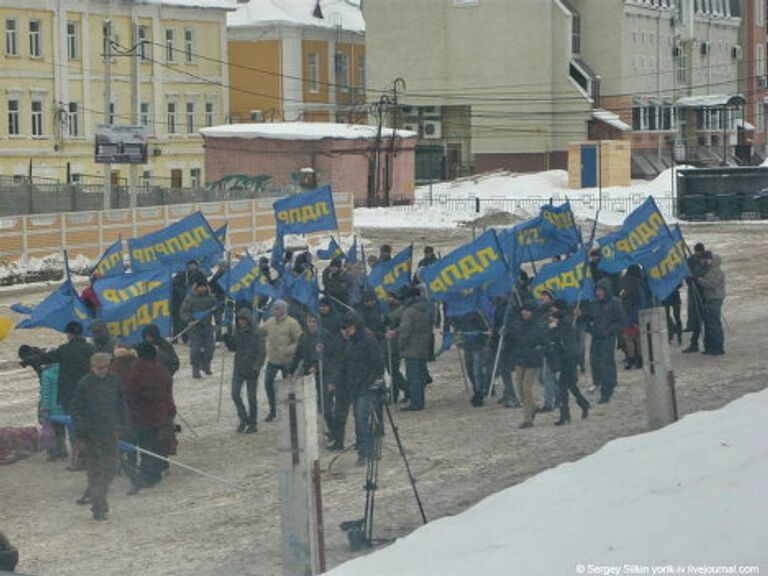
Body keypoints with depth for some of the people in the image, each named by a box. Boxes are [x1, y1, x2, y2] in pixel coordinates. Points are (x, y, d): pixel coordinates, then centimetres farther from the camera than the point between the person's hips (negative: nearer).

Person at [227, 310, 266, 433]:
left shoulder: (257, 334, -12)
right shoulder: (237, 332, 6)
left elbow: (262, 352, -13)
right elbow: (233, 347, 14)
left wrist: (256, 367, -21)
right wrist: (228, 341, -7)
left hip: (251, 369, -5)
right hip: (238, 368, 5)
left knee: (251, 397, 4)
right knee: (235, 394, -2)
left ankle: (253, 423, 17)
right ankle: (243, 419, 15)